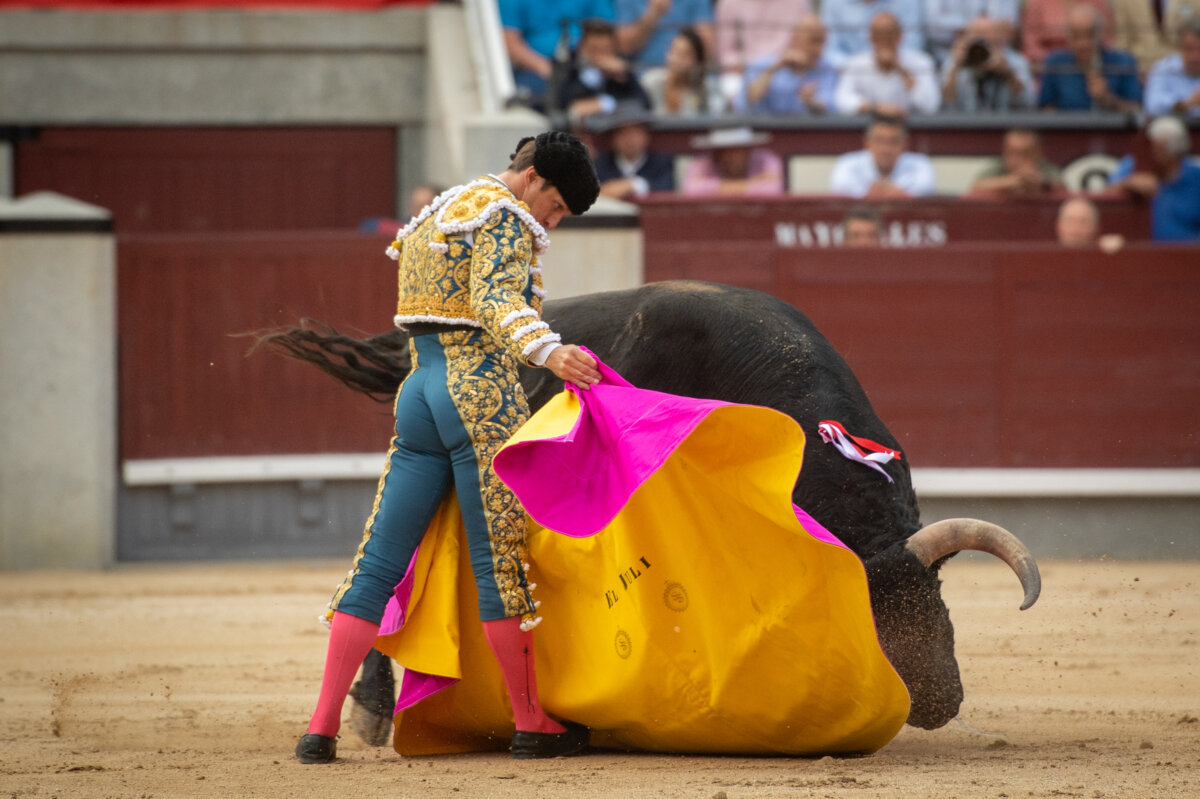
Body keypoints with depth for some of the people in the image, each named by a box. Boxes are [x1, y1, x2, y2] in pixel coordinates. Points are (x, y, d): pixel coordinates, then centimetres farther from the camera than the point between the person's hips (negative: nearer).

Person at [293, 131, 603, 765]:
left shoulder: (435, 215, 23)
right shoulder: (504, 219, -7)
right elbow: (497, 300, -25)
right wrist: (547, 351, -42)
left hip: (419, 389, 8)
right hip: (481, 391, -8)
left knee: (379, 564, 4)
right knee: (500, 559, -3)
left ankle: (322, 725, -1)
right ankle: (532, 724, 2)